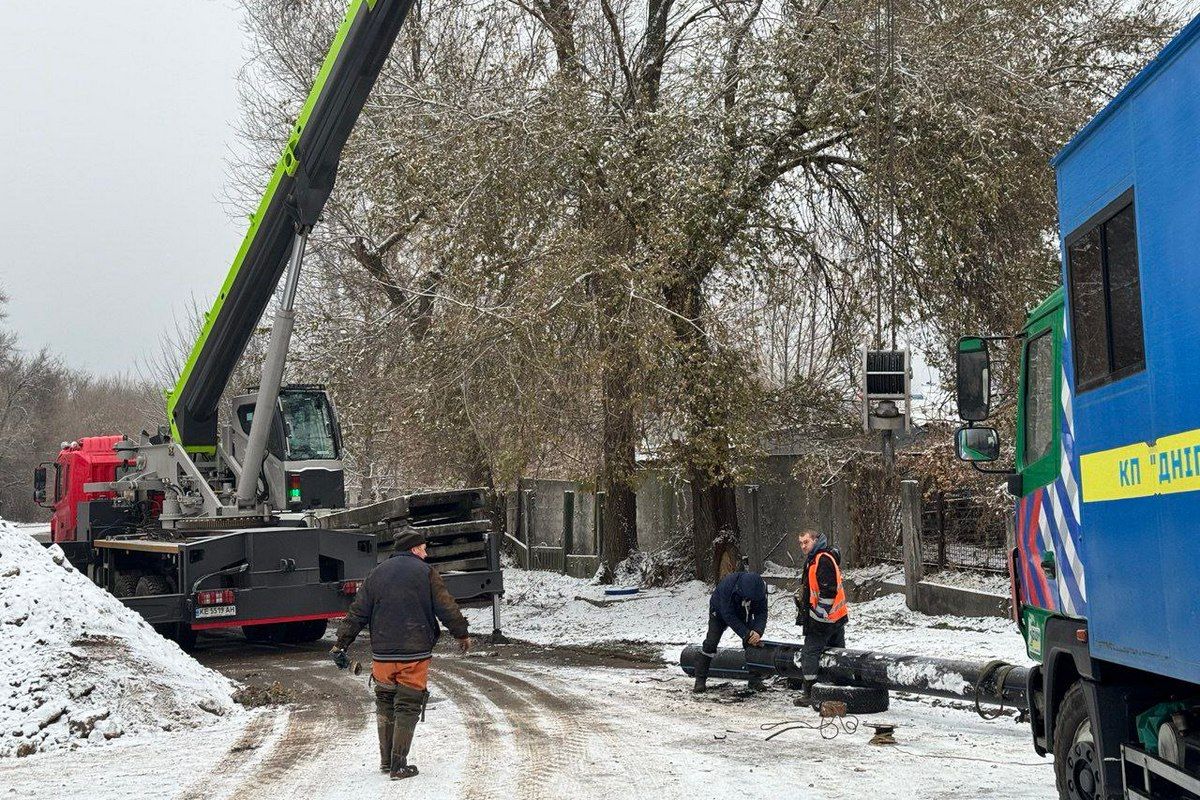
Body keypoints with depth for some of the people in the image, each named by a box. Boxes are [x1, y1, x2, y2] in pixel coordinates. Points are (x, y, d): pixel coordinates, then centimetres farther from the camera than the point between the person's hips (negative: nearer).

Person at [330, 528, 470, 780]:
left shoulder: (377, 573, 9)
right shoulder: (425, 572, -2)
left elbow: (357, 612, 8)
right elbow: (446, 607, -2)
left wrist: (341, 644, 12)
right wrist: (461, 634, 12)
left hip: (383, 655, 4)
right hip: (415, 655, -4)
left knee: (385, 705, 18)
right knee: (408, 707, 3)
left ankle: (386, 760, 23)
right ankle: (399, 766, 3)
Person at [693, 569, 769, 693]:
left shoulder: (760, 590, -31)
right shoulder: (728, 585, -43)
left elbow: (761, 613, -25)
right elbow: (728, 615, -38)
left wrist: (758, 632, -44)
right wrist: (746, 634, -42)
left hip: (744, 615, 3)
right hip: (720, 612, -3)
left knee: (752, 642, -10)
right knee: (711, 642, -13)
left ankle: (755, 679, 1)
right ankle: (700, 680, -7)